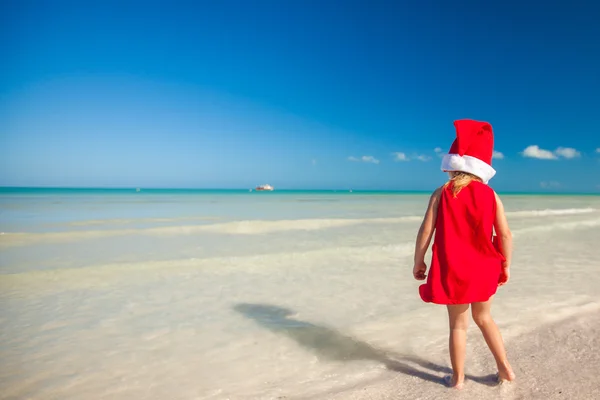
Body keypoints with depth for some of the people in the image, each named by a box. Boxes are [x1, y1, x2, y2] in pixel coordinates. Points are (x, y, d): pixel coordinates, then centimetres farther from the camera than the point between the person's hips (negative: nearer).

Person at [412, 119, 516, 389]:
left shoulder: (441, 194, -8)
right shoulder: (491, 195, -3)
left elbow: (426, 231, -11)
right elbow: (505, 235, -5)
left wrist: (418, 262, 1)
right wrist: (505, 266, 9)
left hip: (452, 271, -2)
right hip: (483, 269, 2)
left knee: (458, 325, 12)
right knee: (484, 317, 25)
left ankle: (457, 378, 24)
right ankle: (505, 368, 30)